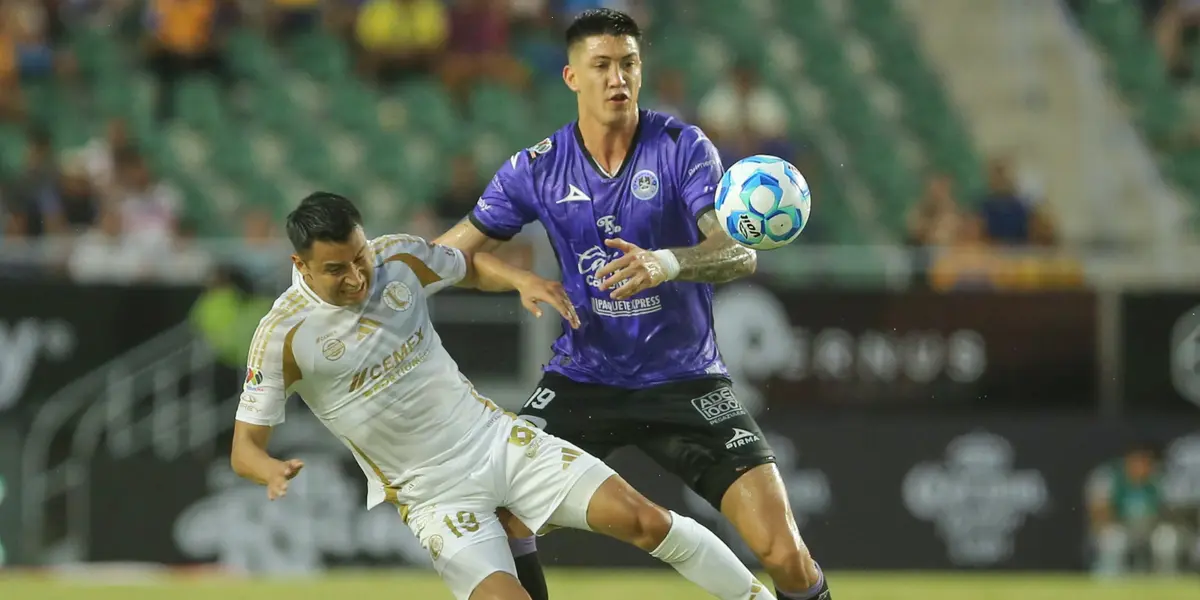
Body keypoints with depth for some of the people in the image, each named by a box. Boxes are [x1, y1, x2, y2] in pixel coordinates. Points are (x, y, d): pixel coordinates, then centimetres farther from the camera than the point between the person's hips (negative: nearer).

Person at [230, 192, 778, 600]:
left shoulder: (400, 257, -6)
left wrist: (522, 280, -4)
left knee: (645, 519, -8)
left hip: (497, 437, 3)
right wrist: (272, 472, -36)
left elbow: (470, 266, 16)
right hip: (434, 494, -3)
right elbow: (244, 448, -13)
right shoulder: (282, 336, -16)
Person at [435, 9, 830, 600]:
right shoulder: (537, 168, -3)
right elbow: (448, 253, 6)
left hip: (685, 381, -2)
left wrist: (669, 262, -40)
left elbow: (740, 252, -22)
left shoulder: (684, 148, -10)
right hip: (583, 376, 2)